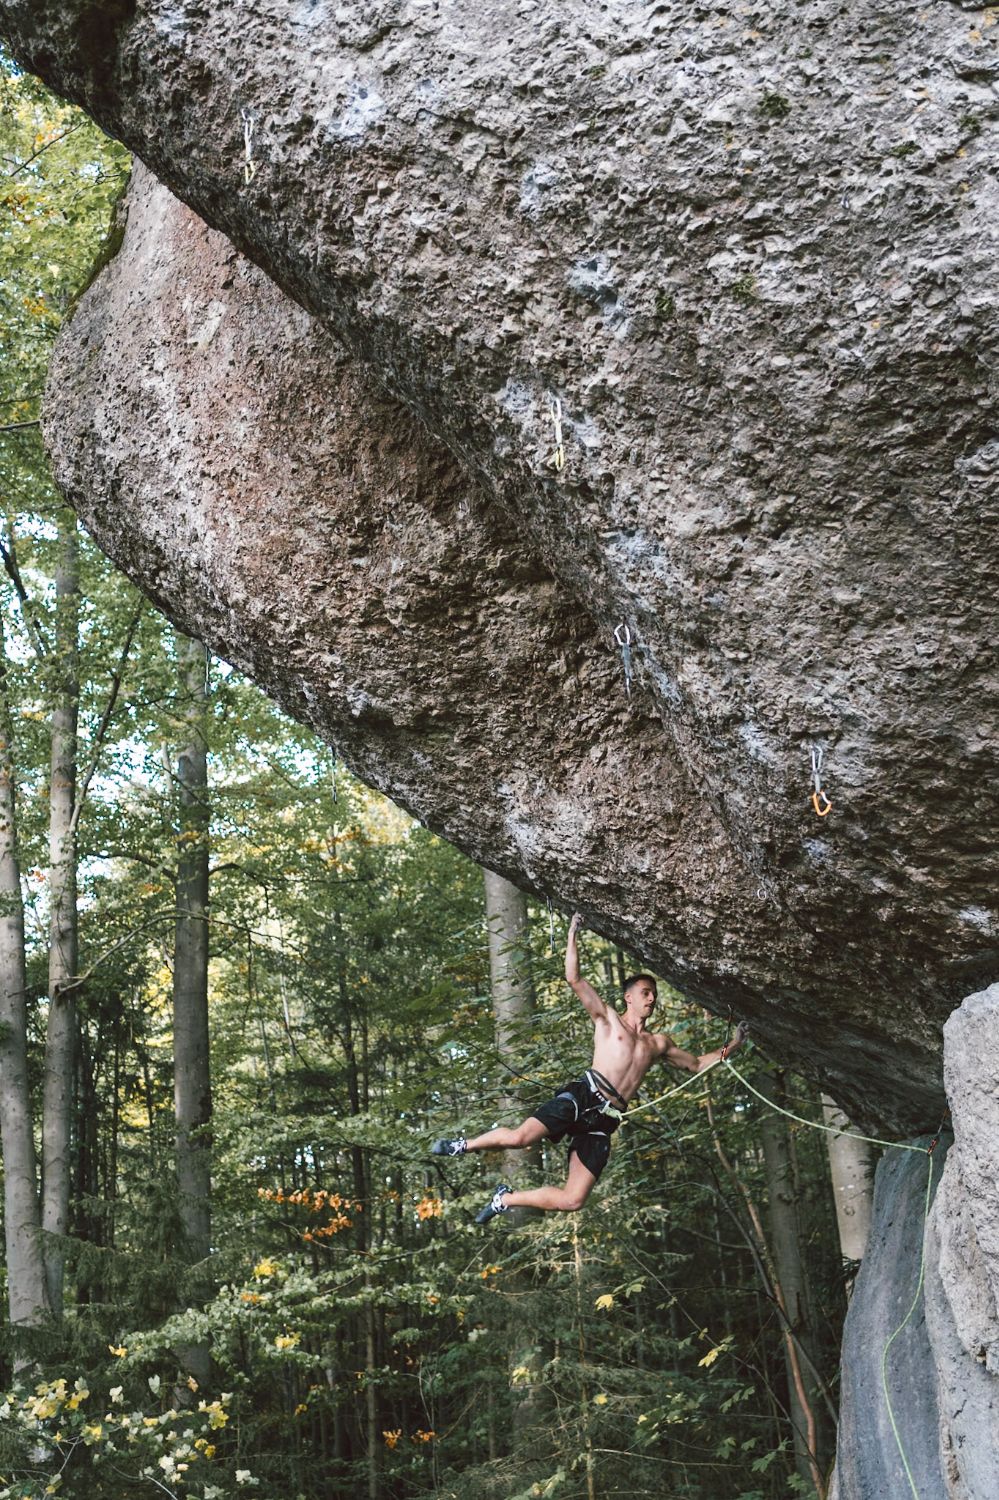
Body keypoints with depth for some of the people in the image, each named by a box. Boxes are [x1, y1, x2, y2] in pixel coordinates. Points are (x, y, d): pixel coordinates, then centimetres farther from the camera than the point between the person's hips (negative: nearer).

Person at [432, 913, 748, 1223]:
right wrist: (573, 933, -3)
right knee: (519, 1137, -28)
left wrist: (732, 1045, 21)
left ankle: (505, 1198, 14)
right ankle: (464, 1145, 2)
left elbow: (697, 1064, 31)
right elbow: (574, 979, 1)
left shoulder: (659, 1043, 25)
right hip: (582, 1097, -4)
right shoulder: (608, 1019, 12)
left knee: (572, 1201, -8)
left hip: (605, 1120, 4)